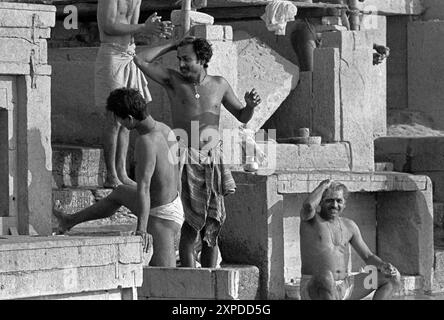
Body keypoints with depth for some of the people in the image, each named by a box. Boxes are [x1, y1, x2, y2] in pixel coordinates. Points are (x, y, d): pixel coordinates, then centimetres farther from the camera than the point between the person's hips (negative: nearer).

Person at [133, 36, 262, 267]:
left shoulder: (219, 84, 11)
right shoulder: (174, 80, 3)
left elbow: (242, 116, 20)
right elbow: (141, 60, -5)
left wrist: (251, 105, -2)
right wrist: (173, 45, 1)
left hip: (212, 163, 3)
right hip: (185, 162, -3)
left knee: (212, 229, 4)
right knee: (190, 227, -9)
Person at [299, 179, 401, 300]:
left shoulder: (349, 226, 13)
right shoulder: (311, 219, -3)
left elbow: (368, 257, 16)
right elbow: (308, 206, -28)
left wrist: (382, 266, -8)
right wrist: (323, 186, -9)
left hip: (345, 288, 6)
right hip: (315, 290, -6)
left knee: (393, 277, 2)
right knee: (326, 276, -43)